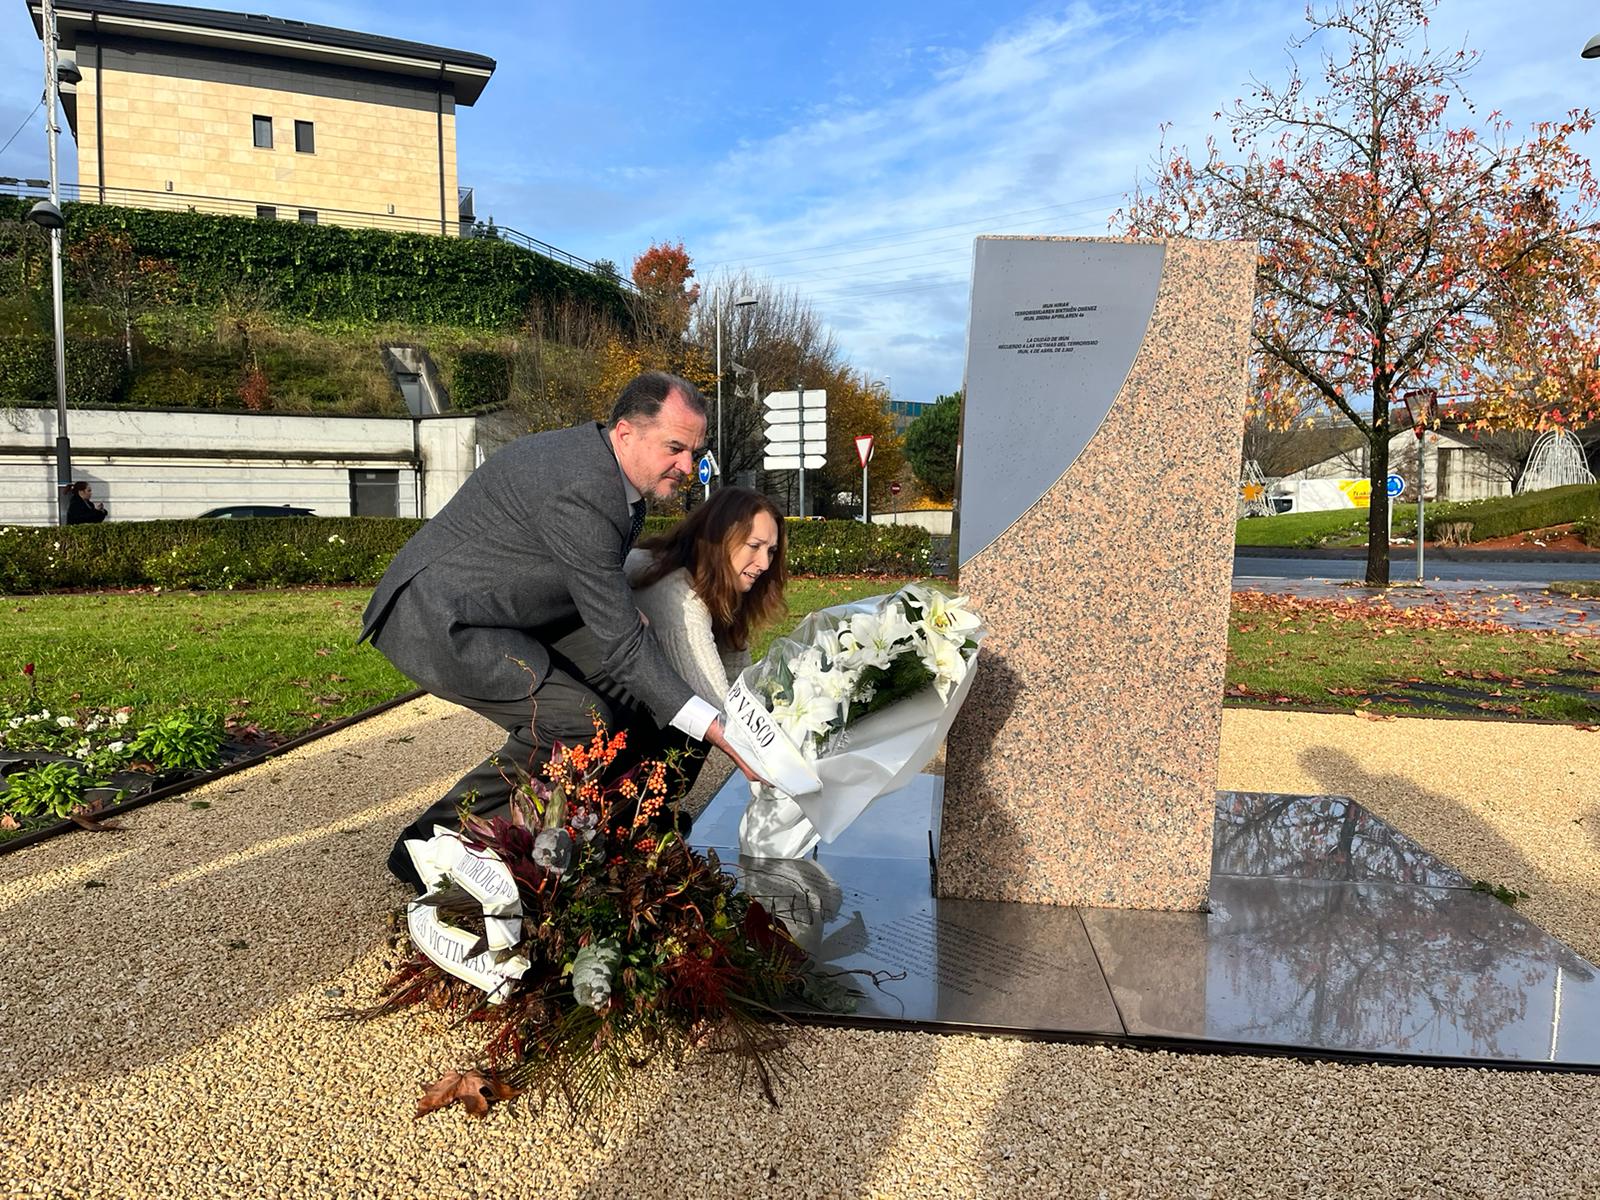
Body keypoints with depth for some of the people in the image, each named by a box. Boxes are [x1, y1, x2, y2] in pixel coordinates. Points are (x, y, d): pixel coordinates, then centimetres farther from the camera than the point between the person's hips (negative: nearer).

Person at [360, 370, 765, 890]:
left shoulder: (603, 465, 3)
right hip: (437, 623, -10)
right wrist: (717, 731, -24)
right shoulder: (581, 494, -27)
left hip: (506, 613, 10)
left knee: (634, 683, 1)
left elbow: (607, 611, 15)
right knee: (581, 722, -24)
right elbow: (622, 640, -25)